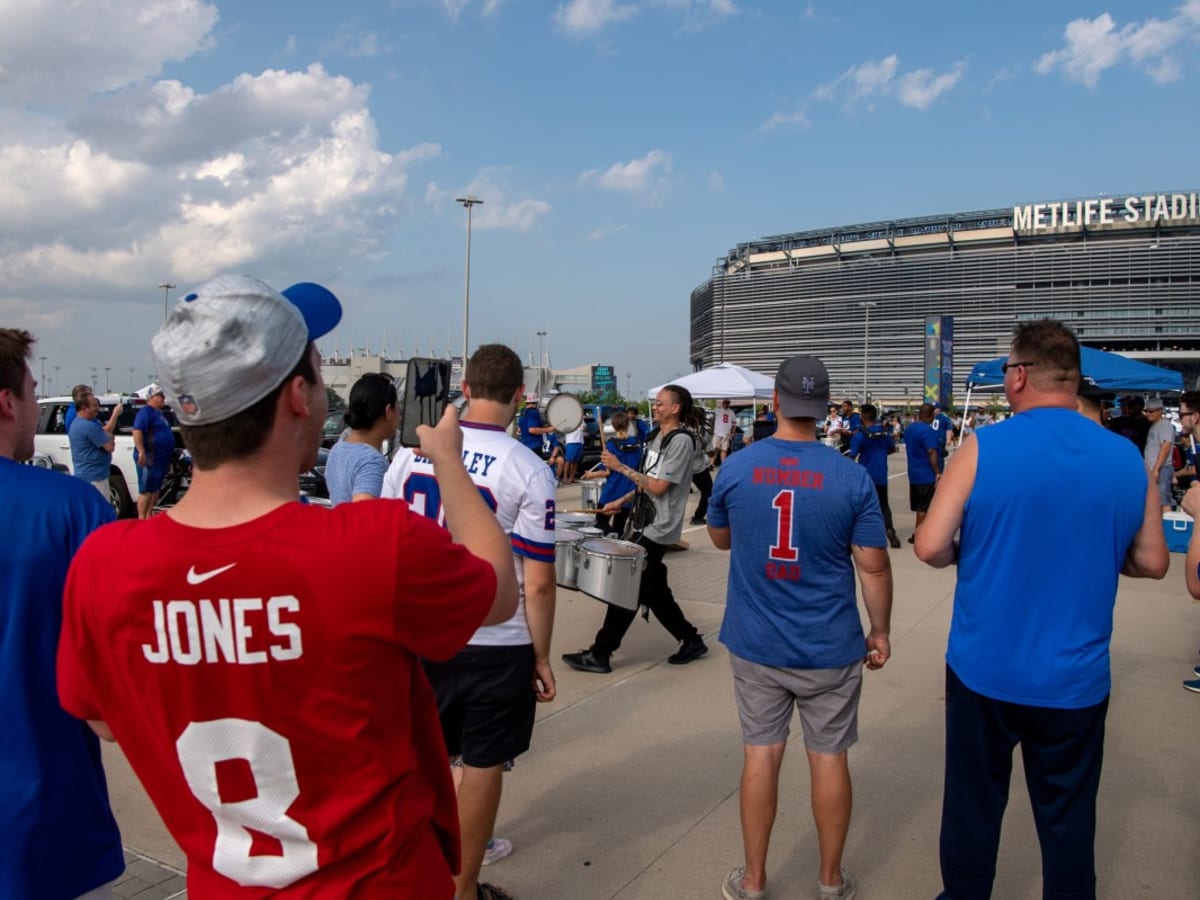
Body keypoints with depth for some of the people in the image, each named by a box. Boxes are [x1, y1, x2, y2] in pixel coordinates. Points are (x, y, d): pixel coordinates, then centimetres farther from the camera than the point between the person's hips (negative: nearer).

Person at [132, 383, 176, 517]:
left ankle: (149, 517, 23)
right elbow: (137, 431, -23)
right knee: (146, 491, -6)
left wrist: (168, 460, 27)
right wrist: (141, 452, -32)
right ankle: (141, 519, -2)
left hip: (160, 459, 10)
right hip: (149, 459, -10)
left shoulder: (159, 413, 19)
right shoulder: (146, 412, -10)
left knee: (155, 490, 15)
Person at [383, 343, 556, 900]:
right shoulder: (528, 472, -13)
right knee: (483, 765, 12)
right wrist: (541, 657, -2)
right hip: (497, 642, -3)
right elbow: (537, 582, -13)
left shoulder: (411, 452, -2)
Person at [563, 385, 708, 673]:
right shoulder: (657, 436, 12)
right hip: (645, 522, 9)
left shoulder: (681, 441, -15)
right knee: (654, 590, 14)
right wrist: (621, 501, 10)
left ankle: (599, 654, 2)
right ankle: (691, 640, 26)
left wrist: (620, 467, -19)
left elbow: (658, 487, -20)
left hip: (659, 528, -9)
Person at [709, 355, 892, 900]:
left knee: (761, 754, 11)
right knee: (829, 758, 13)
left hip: (756, 643, 1)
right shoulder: (853, 478, -11)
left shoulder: (735, 469, -7)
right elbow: (873, 566, -6)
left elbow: (720, 539, 9)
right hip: (830, 647, -1)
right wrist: (880, 631, 6)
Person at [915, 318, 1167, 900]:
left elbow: (930, 548, -14)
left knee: (974, 806, 15)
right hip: (1075, 679, 2)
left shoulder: (983, 448, -13)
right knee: (1068, 815, 17)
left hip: (985, 671, -2)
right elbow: (1152, 563, 5)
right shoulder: (1127, 458, -2)